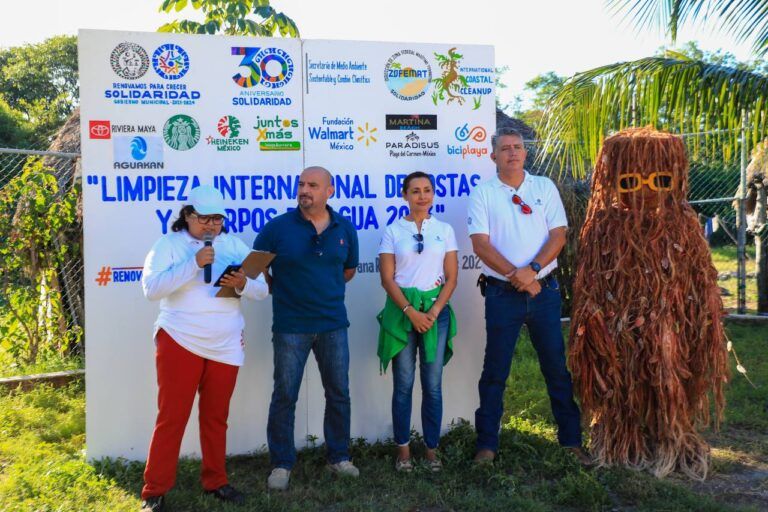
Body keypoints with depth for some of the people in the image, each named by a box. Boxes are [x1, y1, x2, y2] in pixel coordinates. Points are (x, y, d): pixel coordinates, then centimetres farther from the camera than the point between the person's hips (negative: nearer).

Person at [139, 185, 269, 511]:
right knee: (171, 417, 0)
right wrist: (193, 264, -24)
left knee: (216, 417, 13)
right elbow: (151, 289, -17)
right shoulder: (168, 244, -3)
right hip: (179, 343, -3)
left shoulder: (234, 244, 7)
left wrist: (242, 285, -19)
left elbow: (263, 289, 4)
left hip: (225, 347, 4)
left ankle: (215, 481, 27)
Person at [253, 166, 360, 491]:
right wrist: (282, 291, 0)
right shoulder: (277, 227, -7)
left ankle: (339, 457, 27)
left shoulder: (344, 229, 2)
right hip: (290, 327, -3)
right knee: (284, 396, 4)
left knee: (338, 393, 11)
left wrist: (325, 290, 9)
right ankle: (281, 464, 18)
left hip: (333, 324, 3)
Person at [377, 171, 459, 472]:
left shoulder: (444, 230, 7)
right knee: (403, 384, 2)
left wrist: (433, 312, -9)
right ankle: (403, 449, 13)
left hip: (436, 309, 1)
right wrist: (411, 312, -12)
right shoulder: (393, 231, 3)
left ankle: (431, 449, 14)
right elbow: (387, 279, -2)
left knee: (433, 385, 3)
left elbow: (451, 278, 4)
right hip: (401, 310, -1)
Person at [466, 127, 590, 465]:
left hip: (544, 289, 2)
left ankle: (571, 439, 20)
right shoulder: (482, 193, 0)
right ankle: (487, 444, 15)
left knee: (558, 367, 8)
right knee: (495, 371, 5)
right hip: (502, 294, -1)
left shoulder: (544, 187, 6)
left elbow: (558, 235, 0)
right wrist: (515, 275, -15)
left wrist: (532, 269, -14)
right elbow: (481, 244, -7)